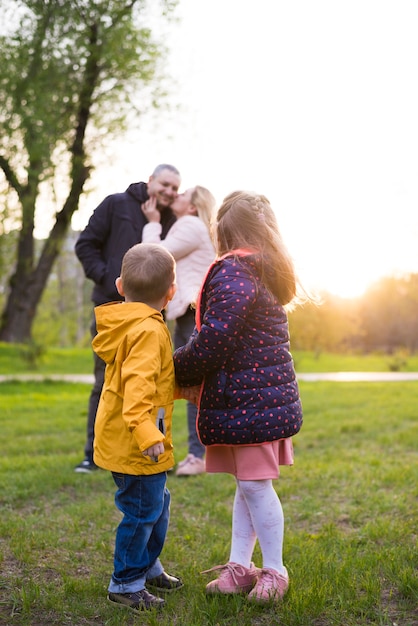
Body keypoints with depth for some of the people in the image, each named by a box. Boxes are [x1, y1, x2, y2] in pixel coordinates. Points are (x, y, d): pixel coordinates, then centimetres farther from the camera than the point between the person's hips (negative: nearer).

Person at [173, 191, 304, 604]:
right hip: (264, 395, 10)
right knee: (247, 484, 13)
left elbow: (213, 342, -21)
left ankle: (274, 571, 10)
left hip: (249, 402, -10)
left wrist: (177, 373, -4)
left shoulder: (232, 272, -16)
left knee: (254, 485, -1)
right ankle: (240, 566, 21)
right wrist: (197, 380, 12)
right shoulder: (265, 273, 15)